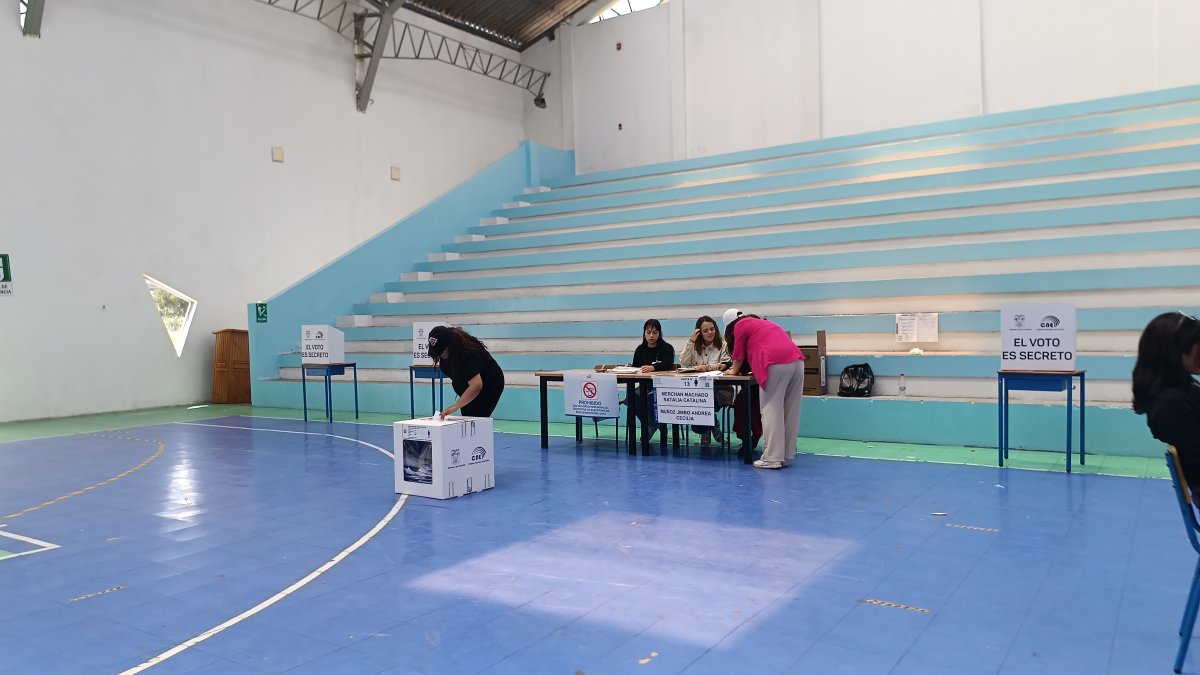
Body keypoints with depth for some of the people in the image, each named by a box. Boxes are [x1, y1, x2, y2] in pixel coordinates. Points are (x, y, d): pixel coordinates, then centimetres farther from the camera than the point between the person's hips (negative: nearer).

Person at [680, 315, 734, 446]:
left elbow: (726, 365, -6)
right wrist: (691, 341, -3)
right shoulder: (693, 346, 16)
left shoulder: (723, 345, 8)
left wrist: (709, 367, -23)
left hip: (718, 387, -2)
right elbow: (684, 364, 1)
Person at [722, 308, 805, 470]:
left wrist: (733, 371, 33)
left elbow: (739, 354, 16)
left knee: (771, 410, -4)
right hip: (796, 360, 7)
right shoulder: (763, 323, 34)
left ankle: (772, 458, -6)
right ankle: (785, 456, 14)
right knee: (789, 412, 9)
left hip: (776, 363, -7)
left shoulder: (740, 325, 12)